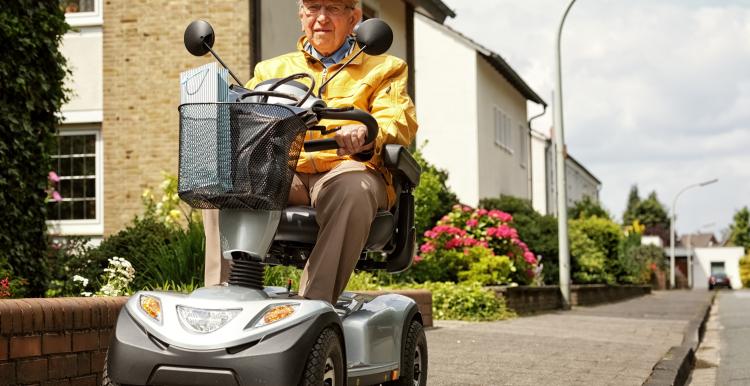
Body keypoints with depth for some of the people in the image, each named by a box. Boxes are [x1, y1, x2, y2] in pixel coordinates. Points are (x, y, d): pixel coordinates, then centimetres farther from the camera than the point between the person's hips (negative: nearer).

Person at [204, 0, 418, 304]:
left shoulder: (383, 69, 21)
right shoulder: (272, 69, 30)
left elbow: (399, 124, 3)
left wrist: (367, 134, -22)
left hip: (347, 169, -2)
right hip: (282, 174, 3)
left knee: (353, 188, -38)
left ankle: (314, 305, -41)